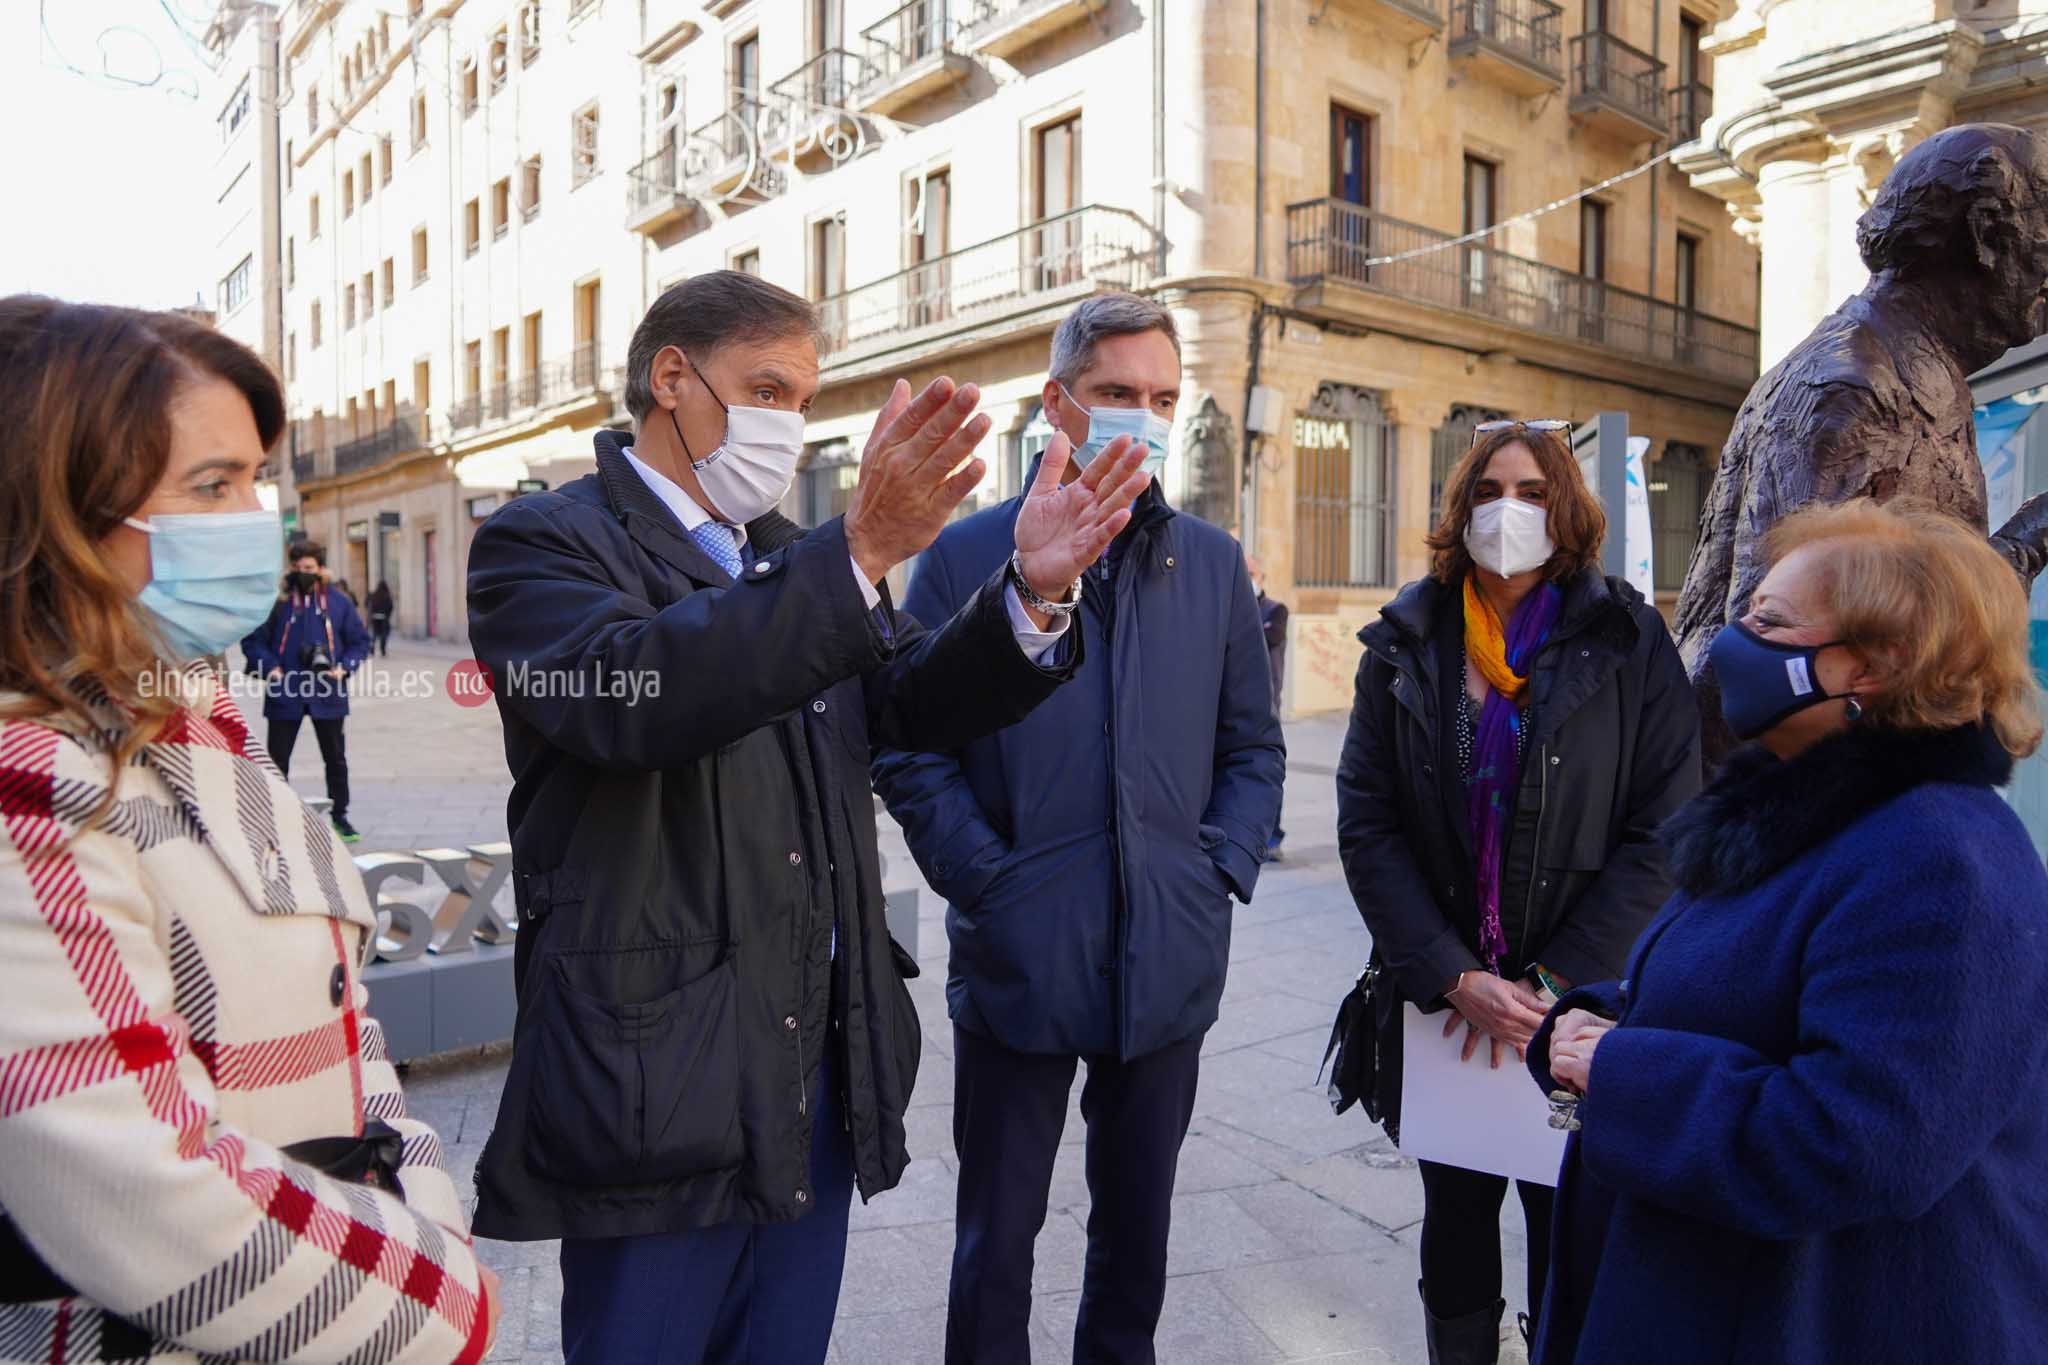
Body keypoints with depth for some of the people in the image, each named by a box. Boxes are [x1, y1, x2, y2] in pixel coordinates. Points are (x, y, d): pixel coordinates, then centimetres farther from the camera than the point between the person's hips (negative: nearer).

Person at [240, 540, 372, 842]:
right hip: (285, 693, -1)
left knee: (336, 759, 11)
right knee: (278, 760, 6)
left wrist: (343, 667, -8)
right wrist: (270, 667, -12)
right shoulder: (278, 600, -3)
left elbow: (360, 641, 8)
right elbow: (253, 640, 3)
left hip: (327, 694, 1)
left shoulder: (338, 602, 2)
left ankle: (339, 815, 24)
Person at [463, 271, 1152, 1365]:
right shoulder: (543, 542, -7)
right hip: (658, 1081, -6)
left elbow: (916, 704, 4)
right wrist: (858, 554, -35)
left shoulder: (793, 559, 13)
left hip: (822, 1068, 6)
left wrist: (1031, 590, -14)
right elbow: (624, 694, -28)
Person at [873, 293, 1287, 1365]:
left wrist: (1223, 869, -1)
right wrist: (985, 880, -12)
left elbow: (1254, 748, 11)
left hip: (1170, 964, 3)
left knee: (1136, 1229, 20)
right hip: (1017, 959, -3)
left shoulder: (1213, 564, 7)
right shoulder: (968, 554, -3)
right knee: (996, 1238, 13)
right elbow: (909, 750, -4)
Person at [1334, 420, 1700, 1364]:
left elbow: (1664, 831, -7)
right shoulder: (1405, 644, 1)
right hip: (1441, 1002, 2)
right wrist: (1454, 979, -12)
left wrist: (1552, 983, -12)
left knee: (1571, 1238, 9)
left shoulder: (1626, 640, -3)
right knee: (1454, 1222, 17)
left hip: (1581, 1004, -1)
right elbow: (1366, 825, -3)